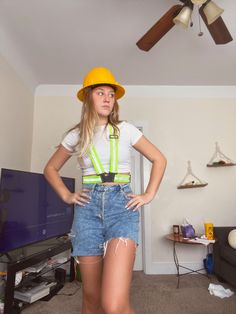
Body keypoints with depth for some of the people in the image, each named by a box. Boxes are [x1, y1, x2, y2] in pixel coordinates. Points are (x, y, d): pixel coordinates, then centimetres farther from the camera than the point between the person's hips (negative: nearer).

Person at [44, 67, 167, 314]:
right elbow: (50, 168, 19)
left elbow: (159, 159, 10)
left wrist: (148, 195, 2)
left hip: (121, 205, -1)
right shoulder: (76, 135, 9)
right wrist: (66, 195, 5)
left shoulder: (125, 130, 5)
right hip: (88, 208, 2)